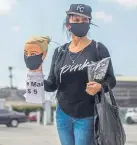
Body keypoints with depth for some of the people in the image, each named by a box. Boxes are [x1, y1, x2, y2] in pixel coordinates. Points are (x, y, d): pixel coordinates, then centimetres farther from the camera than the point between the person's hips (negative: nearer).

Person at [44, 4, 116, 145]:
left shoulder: (98, 49, -6)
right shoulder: (60, 52, 5)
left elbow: (111, 79, -5)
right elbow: (52, 84, 4)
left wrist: (100, 87, -26)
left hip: (87, 116, -4)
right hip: (63, 114, 4)